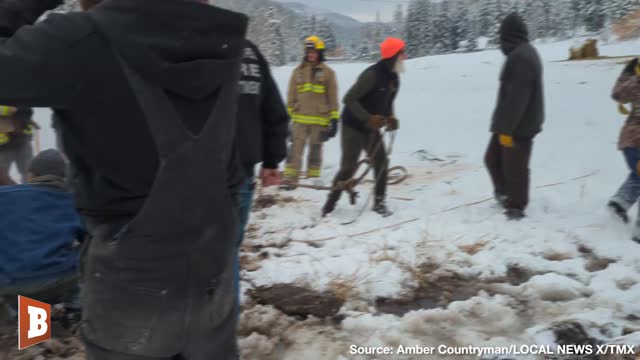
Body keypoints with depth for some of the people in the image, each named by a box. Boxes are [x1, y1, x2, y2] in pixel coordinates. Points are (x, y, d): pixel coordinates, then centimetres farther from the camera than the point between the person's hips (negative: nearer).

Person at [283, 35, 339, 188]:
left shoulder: (328, 72, 4)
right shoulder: (298, 71, 8)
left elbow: (333, 97, 5)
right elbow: (291, 95, 12)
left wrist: (334, 118, 1)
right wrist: (288, 115, 8)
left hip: (320, 119, -1)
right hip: (300, 119, 1)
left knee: (315, 150, 7)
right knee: (295, 149, -5)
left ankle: (313, 179, 18)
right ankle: (290, 179, -2)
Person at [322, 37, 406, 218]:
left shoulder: (393, 78, 4)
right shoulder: (372, 75, -23)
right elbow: (349, 99, -25)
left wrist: (391, 118, -4)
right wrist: (368, 118, -31)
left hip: (372, 128, 8)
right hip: (353, 126, -8)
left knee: (381, 162, 2)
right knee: (349, 167, -8)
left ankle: (379, 202, 15)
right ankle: (330, 203, 7)